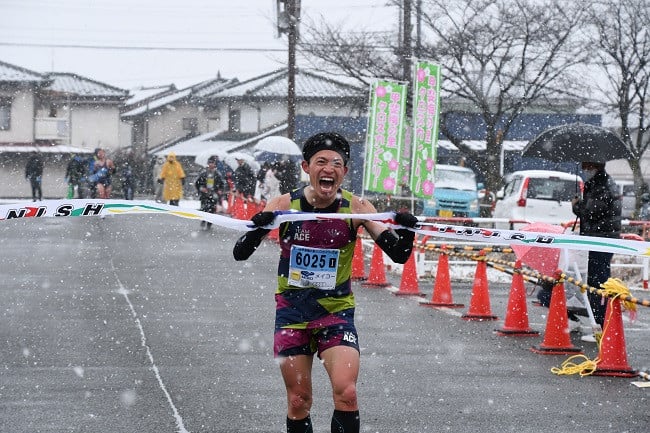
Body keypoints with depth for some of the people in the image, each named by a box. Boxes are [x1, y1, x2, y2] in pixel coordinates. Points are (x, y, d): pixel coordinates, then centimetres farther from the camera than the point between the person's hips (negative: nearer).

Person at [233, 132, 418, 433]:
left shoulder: (356, 208, -10)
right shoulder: (285, 205, -10)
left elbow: (398, 255, -9)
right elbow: (240, 253, -11)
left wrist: (406, 233, -32)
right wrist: (258, 228, -33)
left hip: (336, 310, -1)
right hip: (292, 309, 1)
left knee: (346, 393, -17)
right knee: (298, 401, 6)